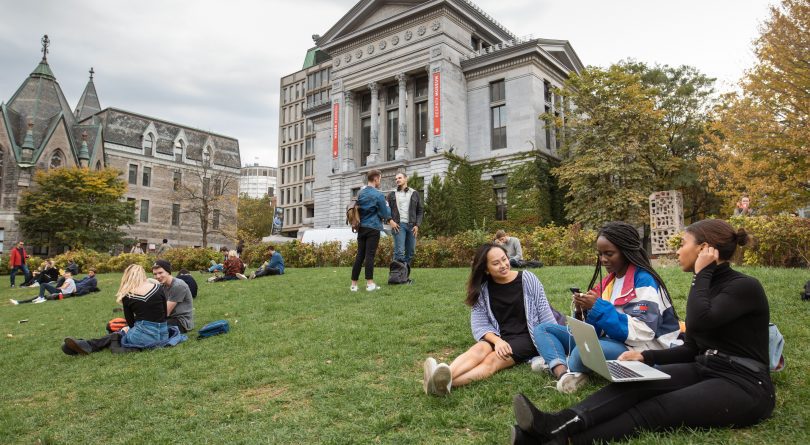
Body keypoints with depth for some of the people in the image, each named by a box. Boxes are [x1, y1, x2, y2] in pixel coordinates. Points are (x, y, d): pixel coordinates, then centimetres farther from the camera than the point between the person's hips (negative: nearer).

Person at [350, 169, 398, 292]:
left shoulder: (360, 193, 12)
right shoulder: (378, 195, -9)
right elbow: (384, 213, -5)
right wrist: (387, 206, 19)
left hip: (361, 227, 6)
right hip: (373, 228, -6)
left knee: (360, 255, 6)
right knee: (370, 255, -4)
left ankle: (354, 284, 5)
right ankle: (370, 283, -1)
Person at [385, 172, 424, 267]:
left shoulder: (415, 194, 13)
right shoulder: (392, 195, 12)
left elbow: (420, 211, 11)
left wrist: (417, 225, -1)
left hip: (412, 226, 2)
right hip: (399, 225, -2)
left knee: (410, 252, 2)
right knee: (399, 251, -12)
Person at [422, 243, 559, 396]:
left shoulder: (527, 279, -3)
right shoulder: (482, 290, 1)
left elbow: (544, 313, -1)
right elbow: (480, 325, -5)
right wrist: (497, 340, -24)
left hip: (526, 337, -3)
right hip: (500, 338, 3)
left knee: (492, 360, -30)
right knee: (479, 349, -31)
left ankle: (446, 383, -58)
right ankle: (442, 378, -58)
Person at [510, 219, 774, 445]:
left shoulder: (745, 287, -12)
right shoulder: (706, 285, 14)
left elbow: (699, 322, -31)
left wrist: (702, 273, -16)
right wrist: (645, 356, 0)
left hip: (744, 387, -6)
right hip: (704, 371, 7)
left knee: (657, 409, -26)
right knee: (636, 381, -19)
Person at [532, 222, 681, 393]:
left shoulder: (644, 280, -12)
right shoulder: (609, 281, 12)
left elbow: (643, 332, -22)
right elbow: (598, 328, 12)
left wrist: (599, 308, -23)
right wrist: (584, 312, -10)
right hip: (608, 341, 9)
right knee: (543, 329, 4)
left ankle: (555, 366, -7)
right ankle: (563, 373, -24)